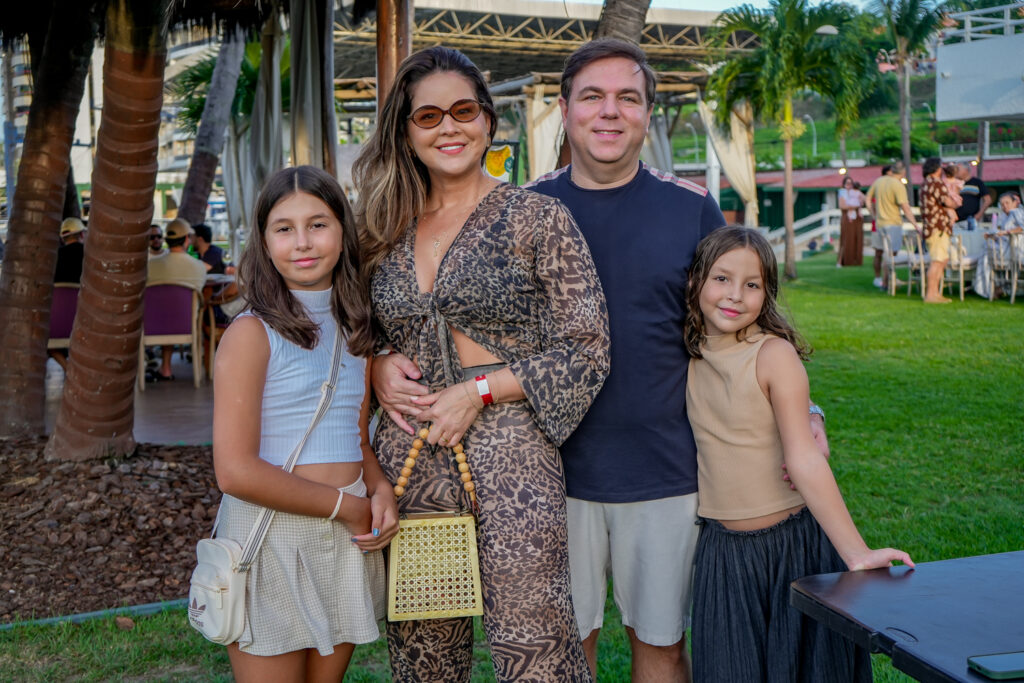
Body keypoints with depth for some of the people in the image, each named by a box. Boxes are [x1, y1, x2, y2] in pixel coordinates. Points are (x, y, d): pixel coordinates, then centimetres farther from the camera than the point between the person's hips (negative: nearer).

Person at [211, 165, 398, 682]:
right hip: (271, 539, -6)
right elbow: (235, 471, -18)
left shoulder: (354, 330, 9)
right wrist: (348, 505, -13)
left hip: (346, 542, 6)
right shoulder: (252, 333, -11)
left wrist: (381, 490, -4)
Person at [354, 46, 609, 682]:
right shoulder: (389, 229, 11)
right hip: (407, 455, 4)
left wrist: (479, 390, -12)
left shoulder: (537, 217, -1)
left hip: (510, 454, -4)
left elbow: (586, 348, -5)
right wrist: (379, 367, -2)